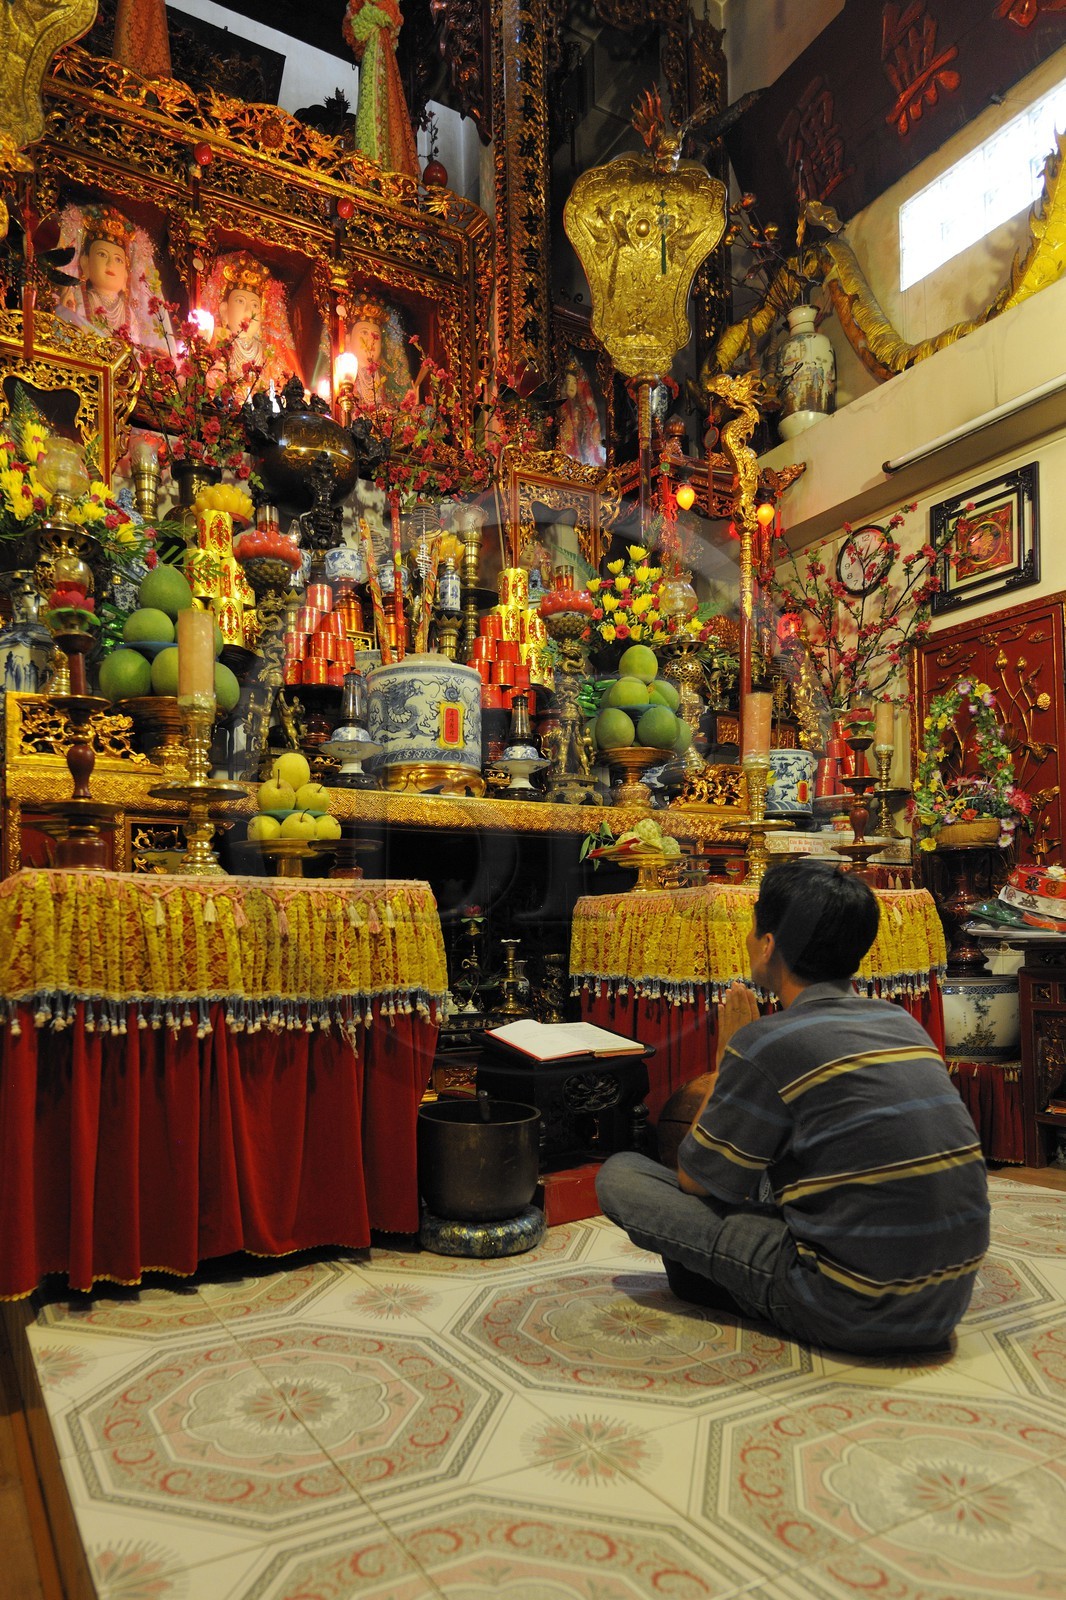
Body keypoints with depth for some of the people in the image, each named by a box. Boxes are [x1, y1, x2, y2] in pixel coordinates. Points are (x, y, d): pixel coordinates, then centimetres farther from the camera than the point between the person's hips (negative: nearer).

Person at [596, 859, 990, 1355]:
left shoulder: (766, 1043, -16)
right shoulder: (902, 1023, 5)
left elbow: (695, 1180, -2)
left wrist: (725, 1059, 6)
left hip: (853, 1312, -7)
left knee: (619, 1174, -3)